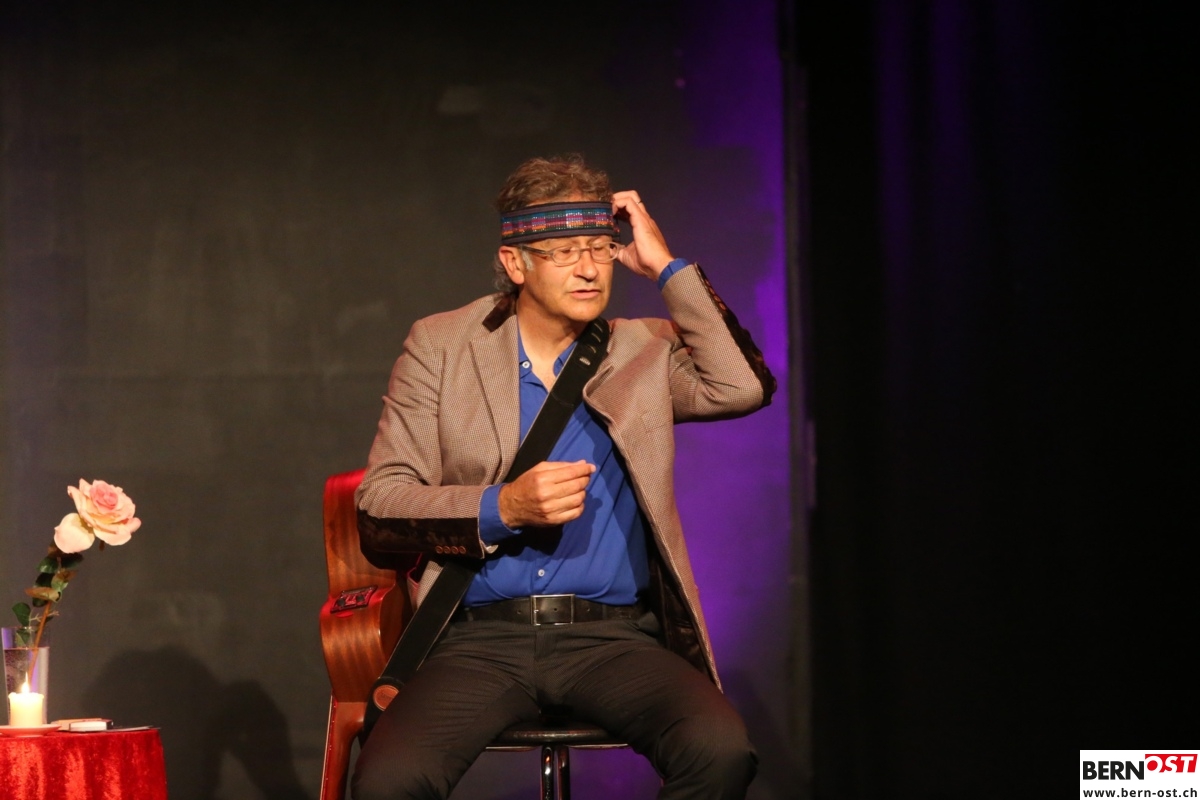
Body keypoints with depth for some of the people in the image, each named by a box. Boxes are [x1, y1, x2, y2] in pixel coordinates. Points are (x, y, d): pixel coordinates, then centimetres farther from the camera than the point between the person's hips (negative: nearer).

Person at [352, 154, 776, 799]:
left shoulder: (644, 352, 14)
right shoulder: (440, 346, 10)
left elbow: (745, 387, -7)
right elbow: (377, 510, 5)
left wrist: (665, 267, 0)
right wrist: (501, 508, -11)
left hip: (613, 635, 1)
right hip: (481, 637, -1)